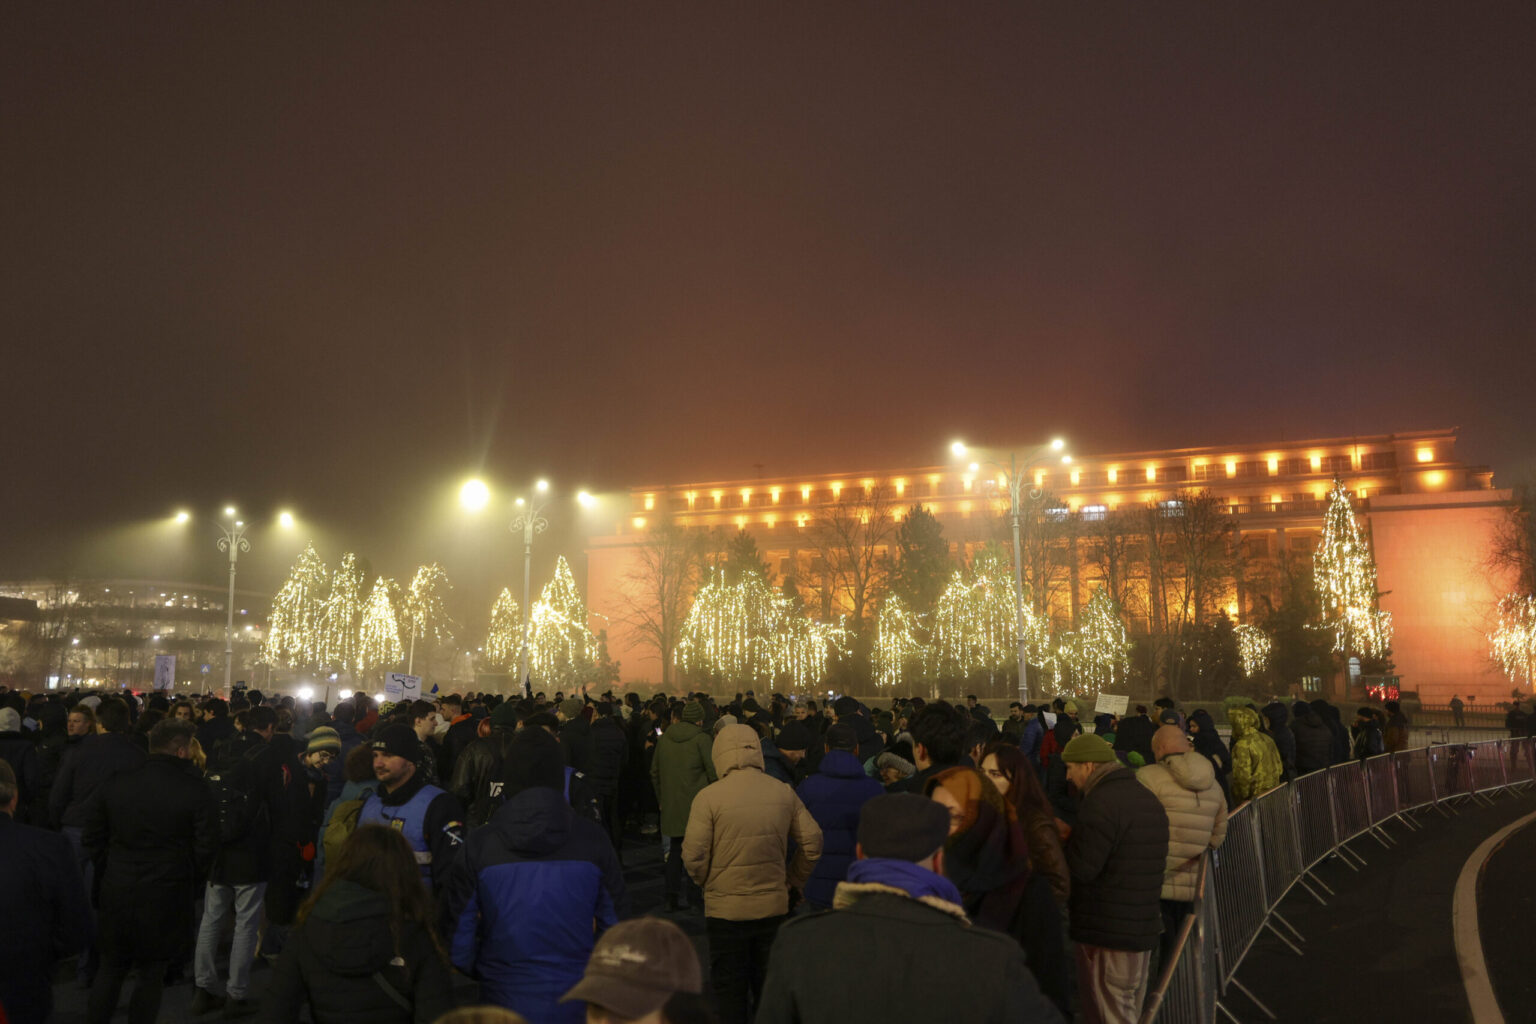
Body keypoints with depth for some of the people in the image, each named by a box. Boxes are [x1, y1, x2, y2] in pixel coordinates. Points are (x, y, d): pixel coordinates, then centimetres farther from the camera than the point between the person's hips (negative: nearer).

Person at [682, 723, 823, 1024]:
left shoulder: (709, 796, -15)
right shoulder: (784, 793, -4)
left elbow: (694, 855, -15)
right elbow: (812, 840, -1)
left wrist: (709, 884, 4)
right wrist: (791, 881, 11)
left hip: (726, 909, -3)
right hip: (774, 906, 3)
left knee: (730, 988, 12)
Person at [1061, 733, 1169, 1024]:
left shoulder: (1101, 802, -19)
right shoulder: (1147, 797, 12)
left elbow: (1081, 867, -24)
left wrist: (1062, 837, -5)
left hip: (1108, 932, -9)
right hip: (1144, 927, 9)